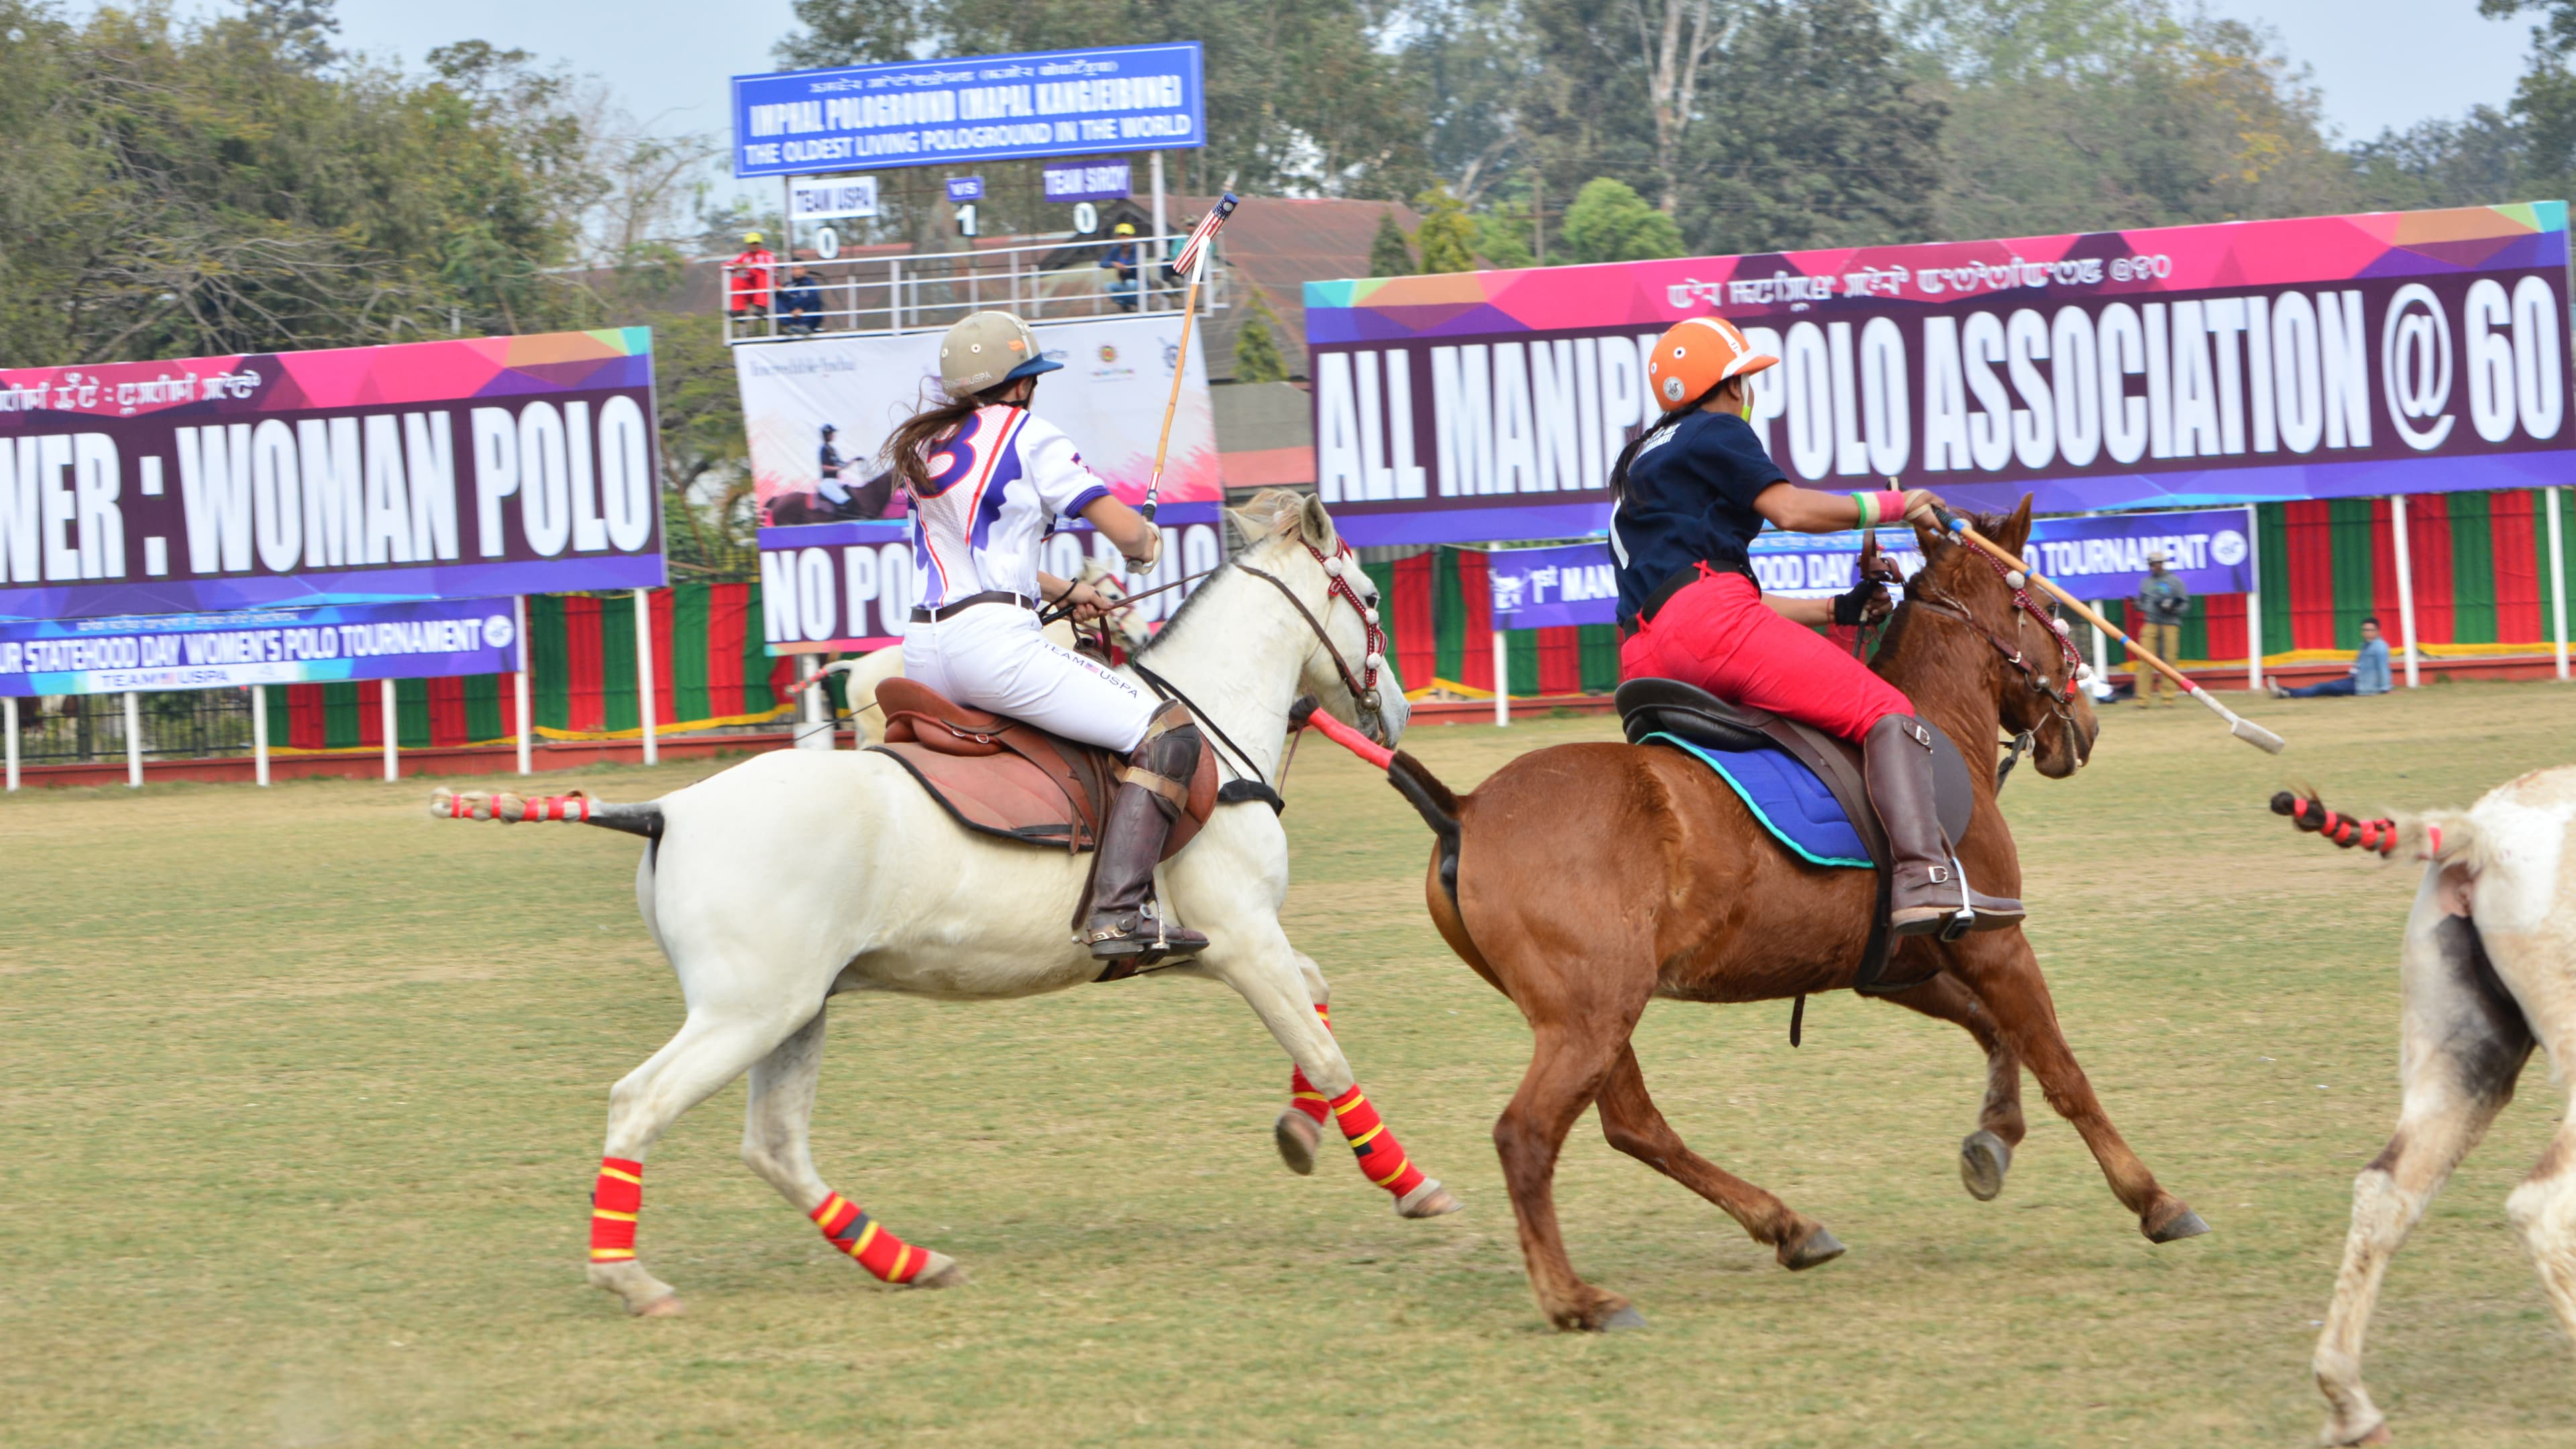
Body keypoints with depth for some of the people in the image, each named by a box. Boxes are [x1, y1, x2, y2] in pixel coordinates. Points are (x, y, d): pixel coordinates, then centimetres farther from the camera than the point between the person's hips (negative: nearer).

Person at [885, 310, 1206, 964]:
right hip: (993, 642, -8)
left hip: (924, 655, 8)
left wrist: (1063, 590, 33)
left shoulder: (921, 448, 22)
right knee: (1167, 733, -10)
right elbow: (1125, 529, -1)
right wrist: (1147, 542, 22)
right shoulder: (1027, 433, 0)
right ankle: (1120, 911, -26)